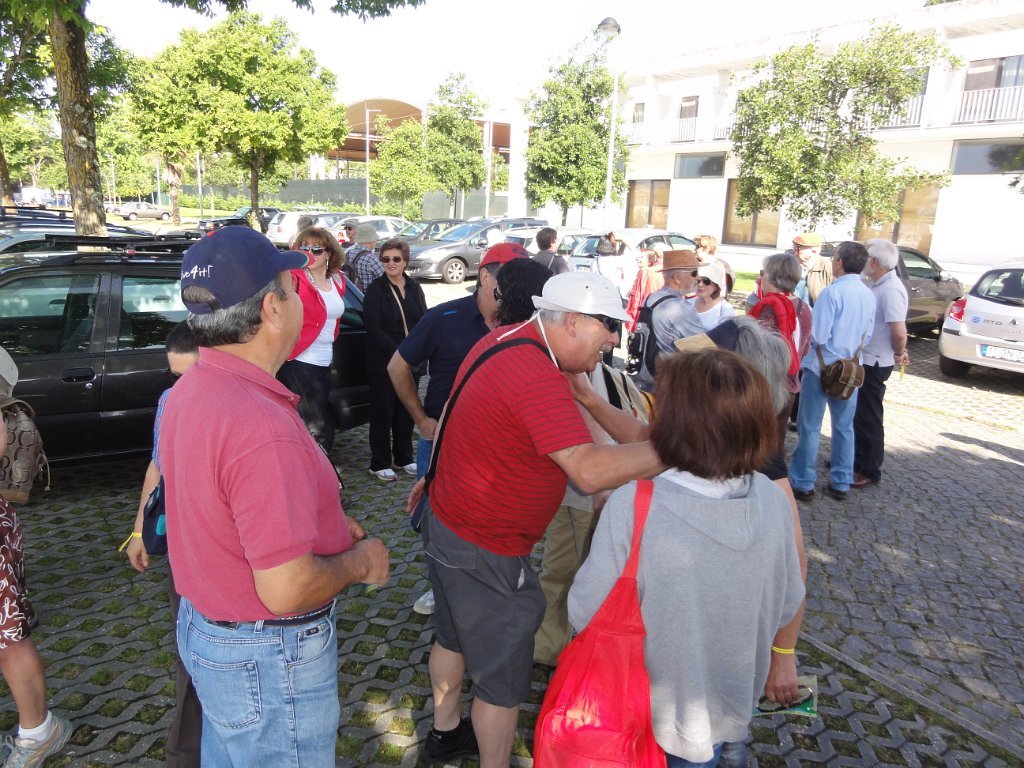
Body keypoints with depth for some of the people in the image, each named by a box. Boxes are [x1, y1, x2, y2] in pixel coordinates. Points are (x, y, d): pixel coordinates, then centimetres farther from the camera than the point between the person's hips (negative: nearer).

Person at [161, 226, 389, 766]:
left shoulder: (190, 391, -2)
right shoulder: (261, 428, -35)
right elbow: (286, 589, -33)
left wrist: (325, 525, 7)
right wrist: (359, 562, -14)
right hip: (267, 659, -9)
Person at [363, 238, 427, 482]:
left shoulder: (414, 288, 9)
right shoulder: (375, 289, -6)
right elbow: (374, 328, -12)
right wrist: (398, 352, -19)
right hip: (383, 363, -5)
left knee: (406, 412, 13)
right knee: (383, 413, 2)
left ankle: (404, 459, 27)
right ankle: (380, 464, 14)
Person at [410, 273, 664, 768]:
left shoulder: (502, 339, 0)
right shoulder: (536, 376, -31)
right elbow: (590, 470, -41)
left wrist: (435, 476, 26)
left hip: (446, 521, 10)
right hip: (483, 551, -10)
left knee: (454, 636, 30)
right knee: (503, 679, 10)